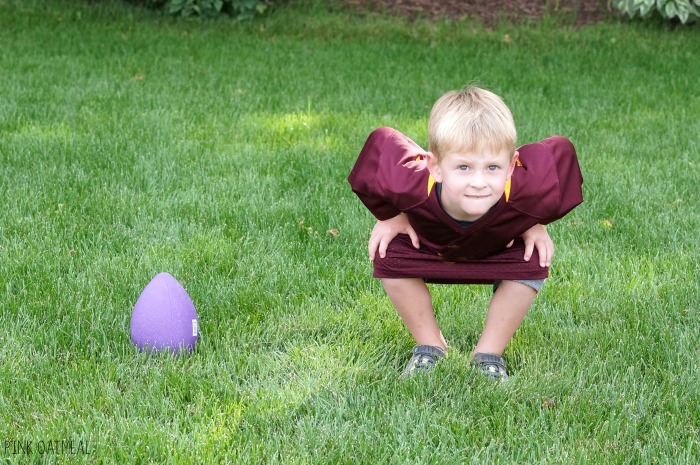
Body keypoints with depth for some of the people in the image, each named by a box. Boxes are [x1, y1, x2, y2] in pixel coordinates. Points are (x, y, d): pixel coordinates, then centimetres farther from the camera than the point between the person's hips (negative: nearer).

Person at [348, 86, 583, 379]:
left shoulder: (526, 192, -45)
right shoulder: (412, 186, -46)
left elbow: (560, 152, -25)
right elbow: (380, 143, -26)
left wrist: (535, 223, -17)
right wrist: (391, 216, -15)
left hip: (499, 246, 0)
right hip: (427, 243, 0)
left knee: (530, 266, -26)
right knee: (390, 258, -24)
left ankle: (489, 354, -3)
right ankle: (430, 345, 0)